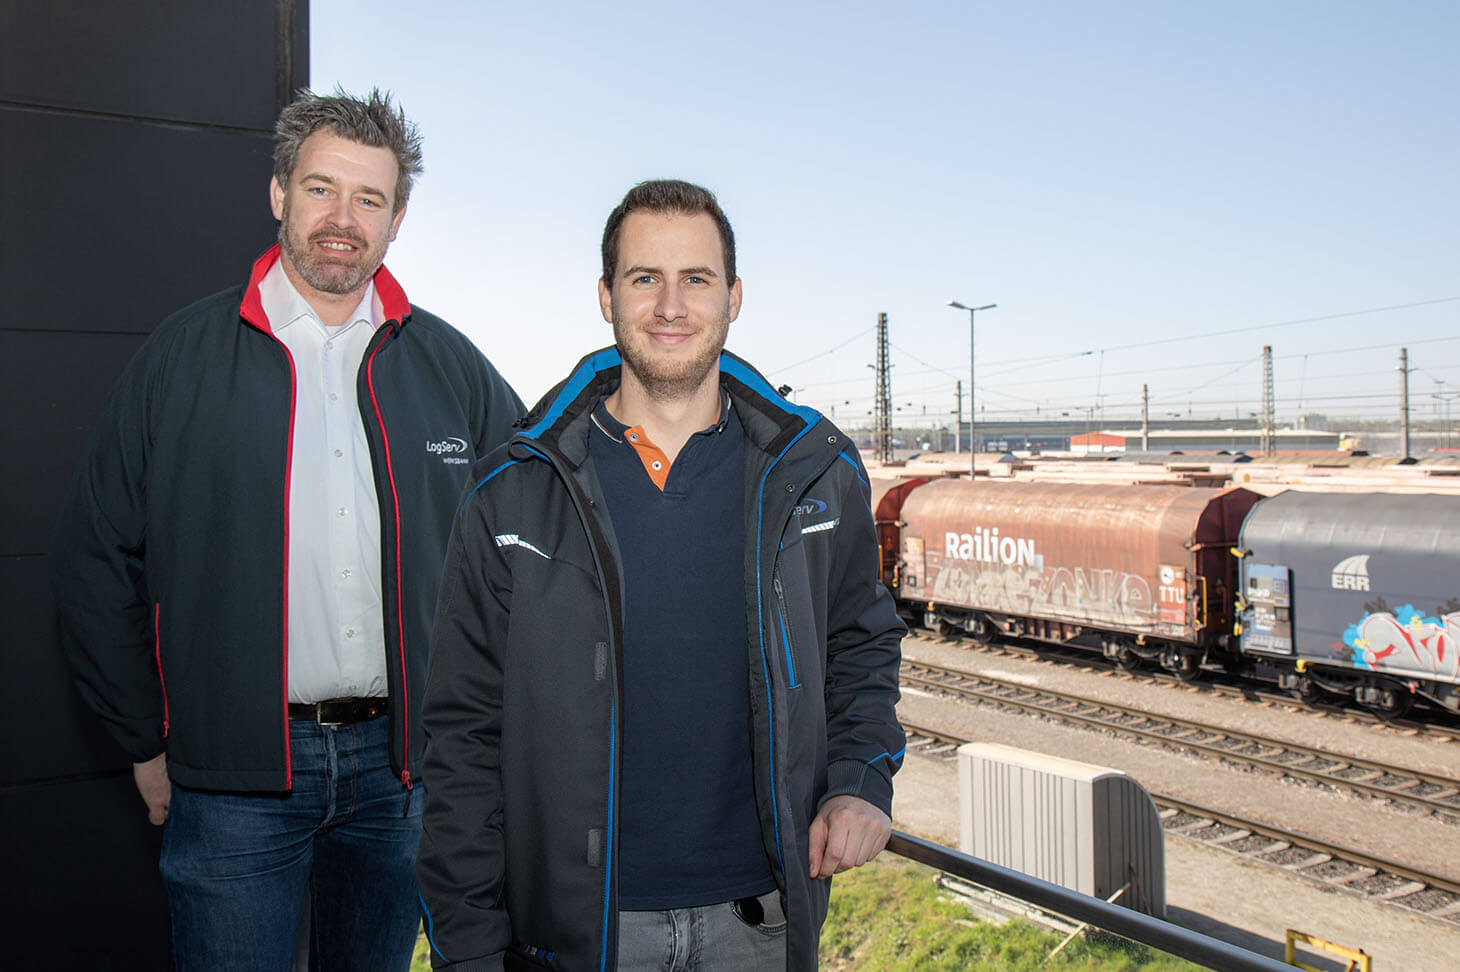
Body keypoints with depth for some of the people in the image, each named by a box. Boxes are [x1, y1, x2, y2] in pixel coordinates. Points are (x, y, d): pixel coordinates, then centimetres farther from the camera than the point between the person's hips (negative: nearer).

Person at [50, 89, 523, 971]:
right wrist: (149, 741, 2)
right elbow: (95, 559, 3)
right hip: (234, 775, -2)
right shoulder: (184, 356, 0)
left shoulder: (451, 367, 5)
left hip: (401, 772, 2)